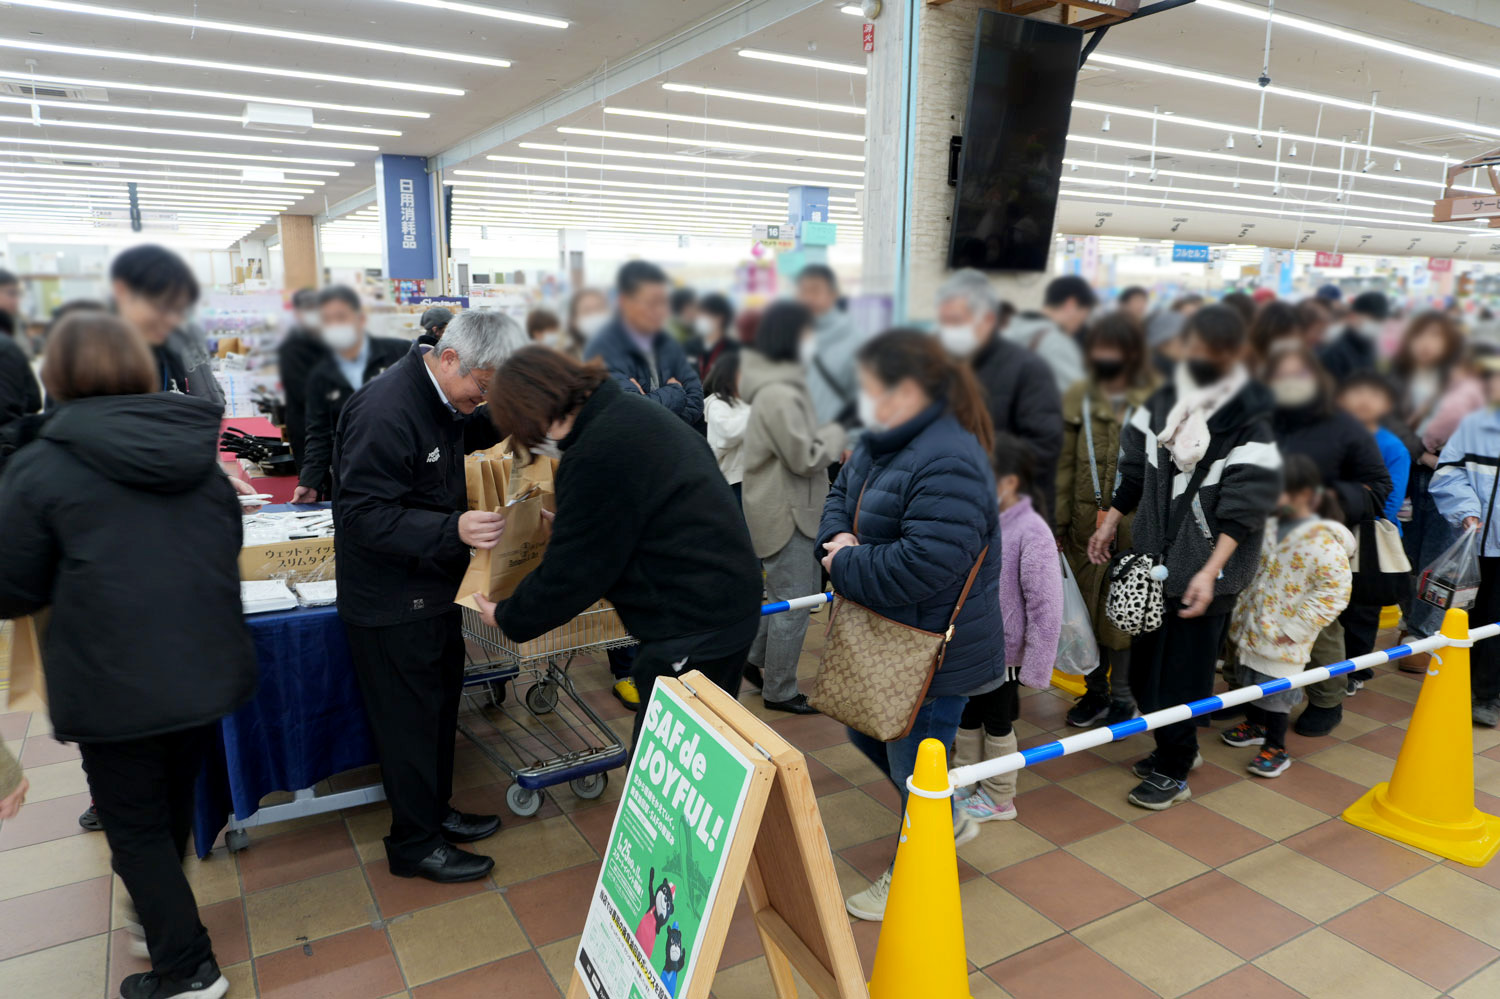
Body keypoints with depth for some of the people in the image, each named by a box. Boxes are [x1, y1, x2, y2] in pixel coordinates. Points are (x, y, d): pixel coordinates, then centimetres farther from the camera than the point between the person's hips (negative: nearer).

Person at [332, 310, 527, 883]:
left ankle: (435, 812, 40)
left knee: (441, 703, 21)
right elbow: (363, 515, -28)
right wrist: (452, 530, -38)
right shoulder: (385, 413, -27)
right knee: (410, 721, 4)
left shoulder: (439, 399, 3)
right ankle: (414, 845, 23)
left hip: (432, 589, 10)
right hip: (391, 604, -10)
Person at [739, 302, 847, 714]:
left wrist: (830, 442, 3)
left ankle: (759, 661, 36)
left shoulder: (784, 384, 12)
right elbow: (805, 457, -23)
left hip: (794, 507, 11)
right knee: (793, 602, 1)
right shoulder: (779, 395, -23)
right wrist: (837, 434, -6)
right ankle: (779, 692, 17)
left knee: (799, 590, 22)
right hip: (784, 513, -10)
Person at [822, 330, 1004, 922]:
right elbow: (841, 496, 14)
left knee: (914, 762, 9)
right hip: (887, 636, 10)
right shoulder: (882, 441, 3)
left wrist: (845, 566, -21)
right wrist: (839, 538, -10)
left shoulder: (948, 463, -29)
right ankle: (949, 819, 48)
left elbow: (923, 566, -35)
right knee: (865, 731, 26)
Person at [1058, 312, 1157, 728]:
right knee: (1087, 609, 12)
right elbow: (1065, 463, 6)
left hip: (1134, 527, -3)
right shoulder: (1078, 399, 6)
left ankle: (1122, 697, 25)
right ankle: (1095, 691, 30)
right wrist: (1059, 520, 2)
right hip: (1085, 524, 3)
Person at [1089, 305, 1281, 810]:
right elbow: (1135, 470, 15)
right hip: (1154, 556, 6)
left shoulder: (1251, 418, -12)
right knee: (1146, 660, 13)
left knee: (1183, 671, 1)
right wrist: (1111, 521, 12)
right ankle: (1173, 747, 34)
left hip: (1207, 570, -6)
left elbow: (1242, 509, -15)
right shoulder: (1163, 401, 5)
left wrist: (1210, 572, -20)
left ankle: (1173, 770, 19)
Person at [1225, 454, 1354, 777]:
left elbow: (1336, 590, -20)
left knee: (1275, 689, 2)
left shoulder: (1321, 540, -20)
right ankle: (1255, 725, 43)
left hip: (1283, 641, -7)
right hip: (1253, 628, 8)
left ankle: (1276, 748, 19)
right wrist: (1240, 619, 15)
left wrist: (1296, 627, -18)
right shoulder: (1270, 527, 4)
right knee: (1250, 680, 21)